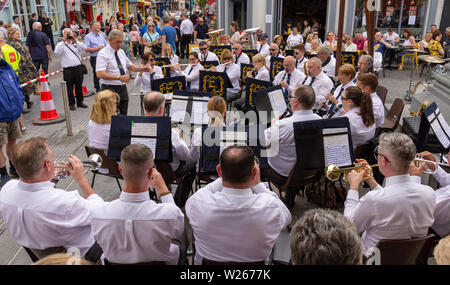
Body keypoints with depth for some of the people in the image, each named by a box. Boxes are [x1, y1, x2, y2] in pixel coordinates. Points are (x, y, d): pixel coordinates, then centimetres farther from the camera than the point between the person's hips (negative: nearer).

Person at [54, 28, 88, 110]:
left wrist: (75, 41, -13)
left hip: (78, 68, 2)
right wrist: (63, 41, -15)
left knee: (79, 86, 12)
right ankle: (71, 104, 15)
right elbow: (56, 52, -16)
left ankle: (80, 101, 26)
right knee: (69, 87, 4)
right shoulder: (61, 44, 3)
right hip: (67, 70, -2)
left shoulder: (76, 43, 10)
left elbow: (84, 48, -7)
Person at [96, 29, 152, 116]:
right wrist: (118, 77, -29)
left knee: (123, 115, 11)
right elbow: (100, 74, -22)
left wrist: (143, 69, 3)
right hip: (110, 89, -7)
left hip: (123, 88, 7)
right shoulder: (103, 53, -11)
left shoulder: (121, 52, 11)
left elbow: (130, 66, 22)